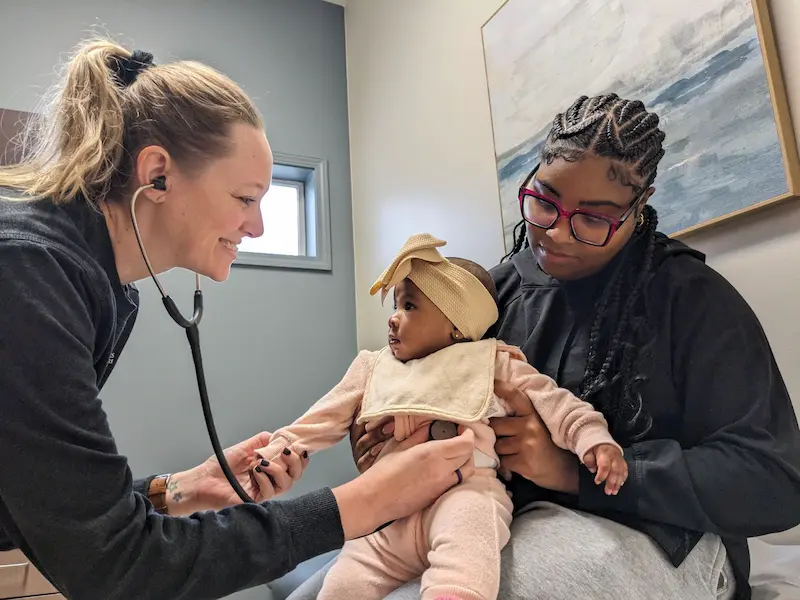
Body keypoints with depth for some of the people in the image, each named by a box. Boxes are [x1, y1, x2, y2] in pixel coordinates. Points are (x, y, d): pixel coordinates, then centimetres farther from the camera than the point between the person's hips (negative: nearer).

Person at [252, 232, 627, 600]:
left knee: (465, 540, -38)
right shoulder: (374, 369, 24)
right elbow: (328, 416, 25)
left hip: (465, 490, -4)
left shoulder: (492, 363, 11)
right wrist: (285, 444, 14)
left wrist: (594, 439, -10)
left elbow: (553, 402, 5)